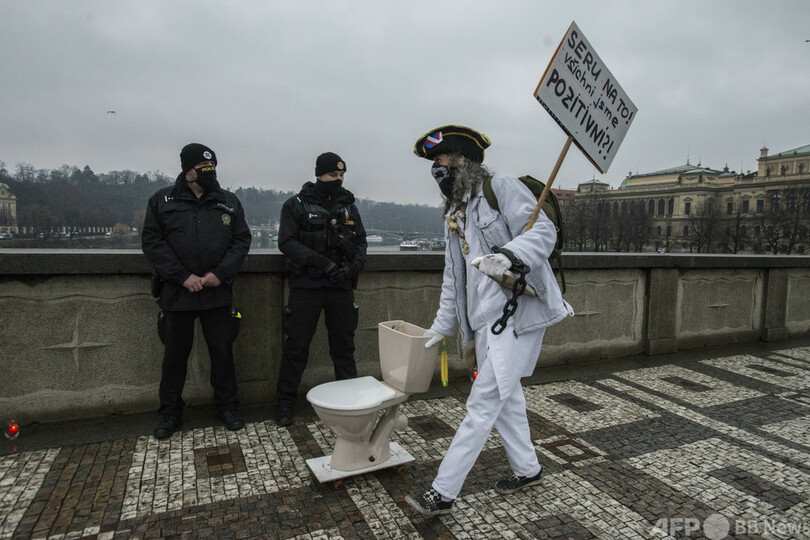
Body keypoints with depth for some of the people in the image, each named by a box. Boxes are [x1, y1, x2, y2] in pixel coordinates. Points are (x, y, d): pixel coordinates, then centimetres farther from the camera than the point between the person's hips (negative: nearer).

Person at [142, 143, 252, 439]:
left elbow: (242, 240, 4)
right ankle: (171, 413, 26)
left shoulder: (229, 201, 6)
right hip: (178, 293, 0)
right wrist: (183, 276, -11)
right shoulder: (162, 201, 3)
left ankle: (227, 407, 23)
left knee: (223, 351, 7)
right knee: (175, 354, 10)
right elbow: (152, 242, -2)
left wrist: (221, 273, -10)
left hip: (218, 293, 1)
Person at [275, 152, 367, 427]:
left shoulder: (348, 206, 12)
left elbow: (361, 241, 13)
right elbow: (287, 242, -8)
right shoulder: (296, 205, 0)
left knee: (344, 344, 11)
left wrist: (353, 265, -7)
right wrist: (321, 262, -18)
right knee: (296, 345, 3)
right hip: (306, 286, -3)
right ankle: (285, 402, 17)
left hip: (341, 287, 3)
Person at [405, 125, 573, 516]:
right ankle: (527, 469, 37)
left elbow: (543, 231, -14)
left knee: (484, 404, -5)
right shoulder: (454, 213, 18)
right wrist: (441, 326, 21)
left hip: (516, 312, -8)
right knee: (506, 397, 18)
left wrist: (508, 254, -33)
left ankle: (443, 492, 2)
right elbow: (452, 277, 20)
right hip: (485, 320, 8)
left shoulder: (500, 187, -5)